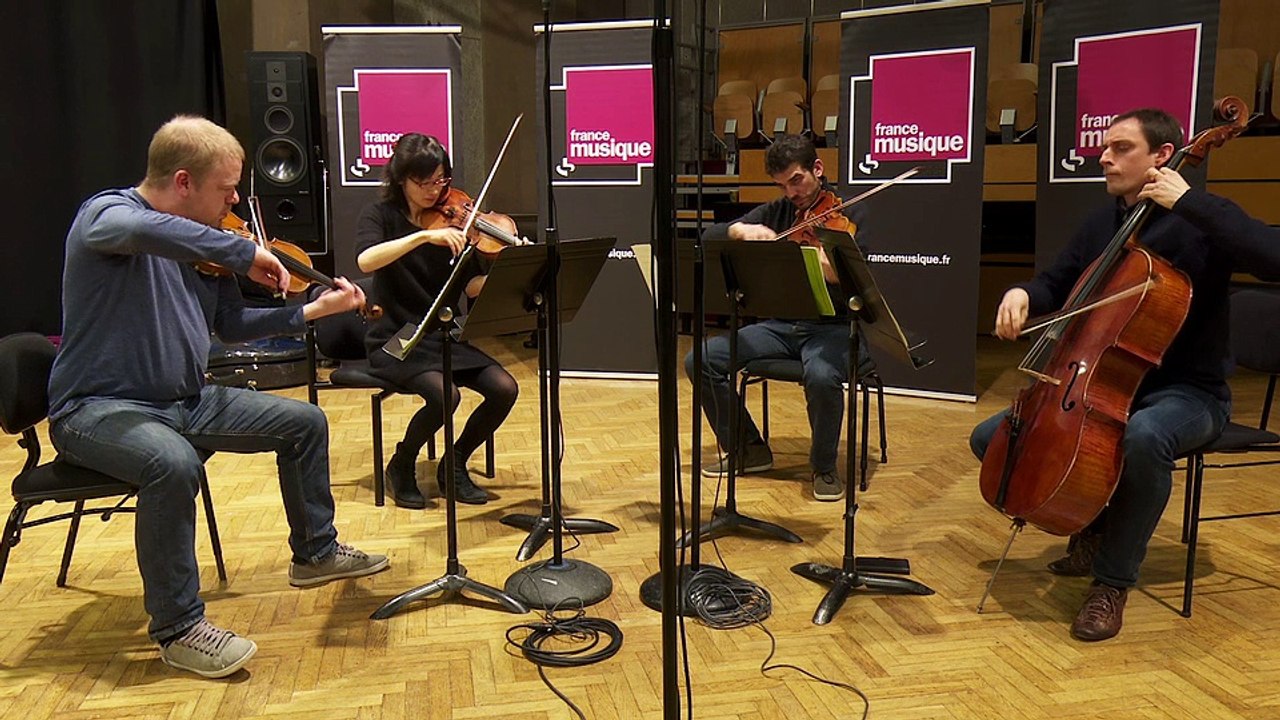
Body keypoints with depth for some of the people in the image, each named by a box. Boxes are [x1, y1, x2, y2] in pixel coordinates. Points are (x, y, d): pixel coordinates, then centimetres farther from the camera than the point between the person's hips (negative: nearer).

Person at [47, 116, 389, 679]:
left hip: (185, 401, 8)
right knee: (175, 463, -38)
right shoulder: (107, 212, -16)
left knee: (305, 422, 7)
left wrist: (314, 310, 7)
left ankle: (316, 552, 26)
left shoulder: (200, 243, 5)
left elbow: (231, 325, 14)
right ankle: (178, 628, -19)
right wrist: (245, 254, -37)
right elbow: (136, 230, -44)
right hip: (97, 408, -8)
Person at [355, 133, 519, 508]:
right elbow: (366, 260, -26)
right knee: (444, 394, -30)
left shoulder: (451, 220, 6)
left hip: (445, 337, 4)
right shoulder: (379, 215, -3)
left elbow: (473, 286, 0)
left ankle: (455, 464, 7)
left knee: (505, 389, -17)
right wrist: (423, 235, -34)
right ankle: (401, 466, 0)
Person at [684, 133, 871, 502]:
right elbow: (710, 236, 2)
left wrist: (830, 269, -41)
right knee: (700, 360, -13)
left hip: (833, 326, -4)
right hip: (781, 324, 5)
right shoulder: (775, 213, 10)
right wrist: (742, 230, -19)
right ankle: (748, 448, 5)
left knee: (822, 376, -39)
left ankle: (825, 466, -10)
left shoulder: (849, 213, -3)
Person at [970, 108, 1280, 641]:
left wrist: (1188, 200, -27)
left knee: (1143, 437, -42)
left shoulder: (1198, 222, -10)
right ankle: (1092, 525, 11)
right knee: (989, 438, -4)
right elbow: (1056, 283, 20)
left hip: (1185, 392, -6)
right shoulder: (1102, 223, 10)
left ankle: (1112, 583, -21)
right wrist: (1022, 293, -4)